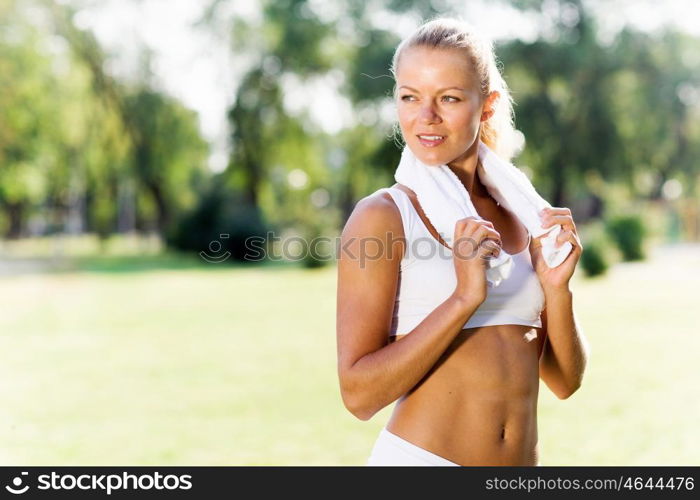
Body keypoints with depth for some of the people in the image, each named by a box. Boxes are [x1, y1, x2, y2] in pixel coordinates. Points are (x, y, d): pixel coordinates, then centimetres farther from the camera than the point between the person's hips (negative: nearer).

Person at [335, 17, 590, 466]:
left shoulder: (522, 216, 4)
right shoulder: (382, 216, -10)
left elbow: (565, 381, 6)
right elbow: (360, 393, -16)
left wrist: (557, 289, -9)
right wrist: (464, 298, -21)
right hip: (418, 456, -4)